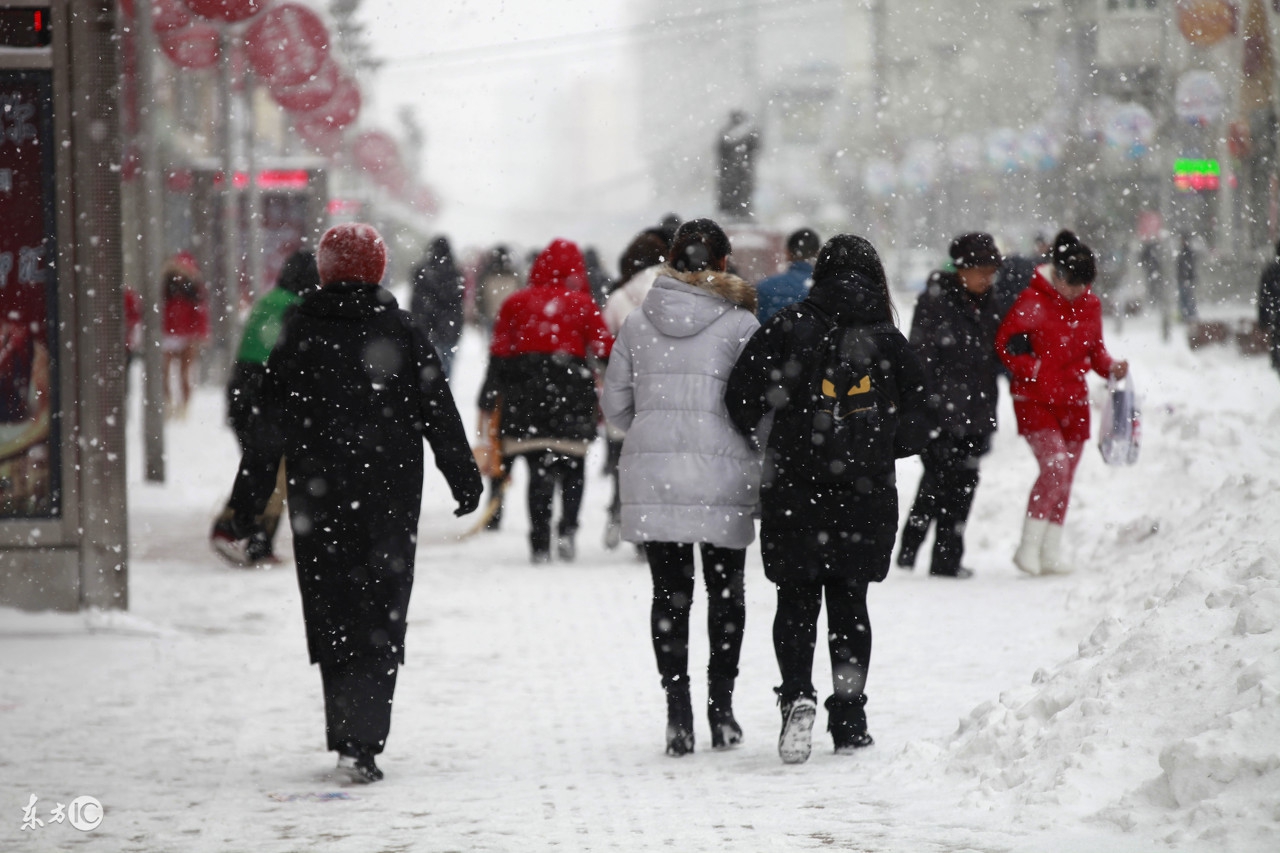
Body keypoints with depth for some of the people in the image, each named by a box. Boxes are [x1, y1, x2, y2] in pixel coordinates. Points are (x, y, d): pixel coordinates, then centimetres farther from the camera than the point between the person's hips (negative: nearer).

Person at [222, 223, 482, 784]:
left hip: (317, 500, 1)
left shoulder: (301, 335, 0)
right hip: (390, 499, -1)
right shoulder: (402, 333, -1)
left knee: (331, 617, 12)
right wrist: (465, 480, 14)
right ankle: (360, 743, -14)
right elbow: (439, 413, 3)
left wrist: (249, 499, 6)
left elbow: (271, 427, 1)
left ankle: (349, 737, 14)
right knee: (380, 617, -1)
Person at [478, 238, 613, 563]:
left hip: (526, 390, 1)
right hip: (571, 387, -1)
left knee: (539, 469, 2)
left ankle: (540, 542, -5)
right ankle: (568, 527, -8)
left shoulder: (517, 302, 8)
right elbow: (605, 349, 2)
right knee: (572, 467, 12)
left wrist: (489, 400, 10)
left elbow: (499, 353, 6)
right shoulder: (583, 304, 3)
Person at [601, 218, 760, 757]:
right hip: (723, 473, -2)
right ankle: (720, 706, 11)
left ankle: (677, 710, -2)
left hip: (649, 470, 2)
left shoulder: (637, 325, 7)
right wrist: (753, 455, 11)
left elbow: (614, 404, 10)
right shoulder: (740, 323, -4)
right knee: (725, 590, 12)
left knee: (669, 591, 6)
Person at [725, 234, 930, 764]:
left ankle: (797, 694, -18)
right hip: (866, 495, 1)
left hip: (794, 488, -1)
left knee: (797, 599, 6)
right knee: (849, 602, 12)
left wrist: (773, 445, 11)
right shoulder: (889, 341, 0)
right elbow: (918, 426, 1)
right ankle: (849, 723, 11)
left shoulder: (786, 328, -3)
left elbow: (741, 399, -6)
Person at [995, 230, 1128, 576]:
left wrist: (1111, 367, -2)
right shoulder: (1033, 301, -11)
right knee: (1055, 466, -20)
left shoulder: (1090, 304, 6)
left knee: (1064, 480, 8)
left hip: (1073, 401, 6)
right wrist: (1032, 369, -15)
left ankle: (1051, 553, 17)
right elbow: (1003, 343, -8)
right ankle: (1028, 548, -13)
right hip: (1035, 400, -6)